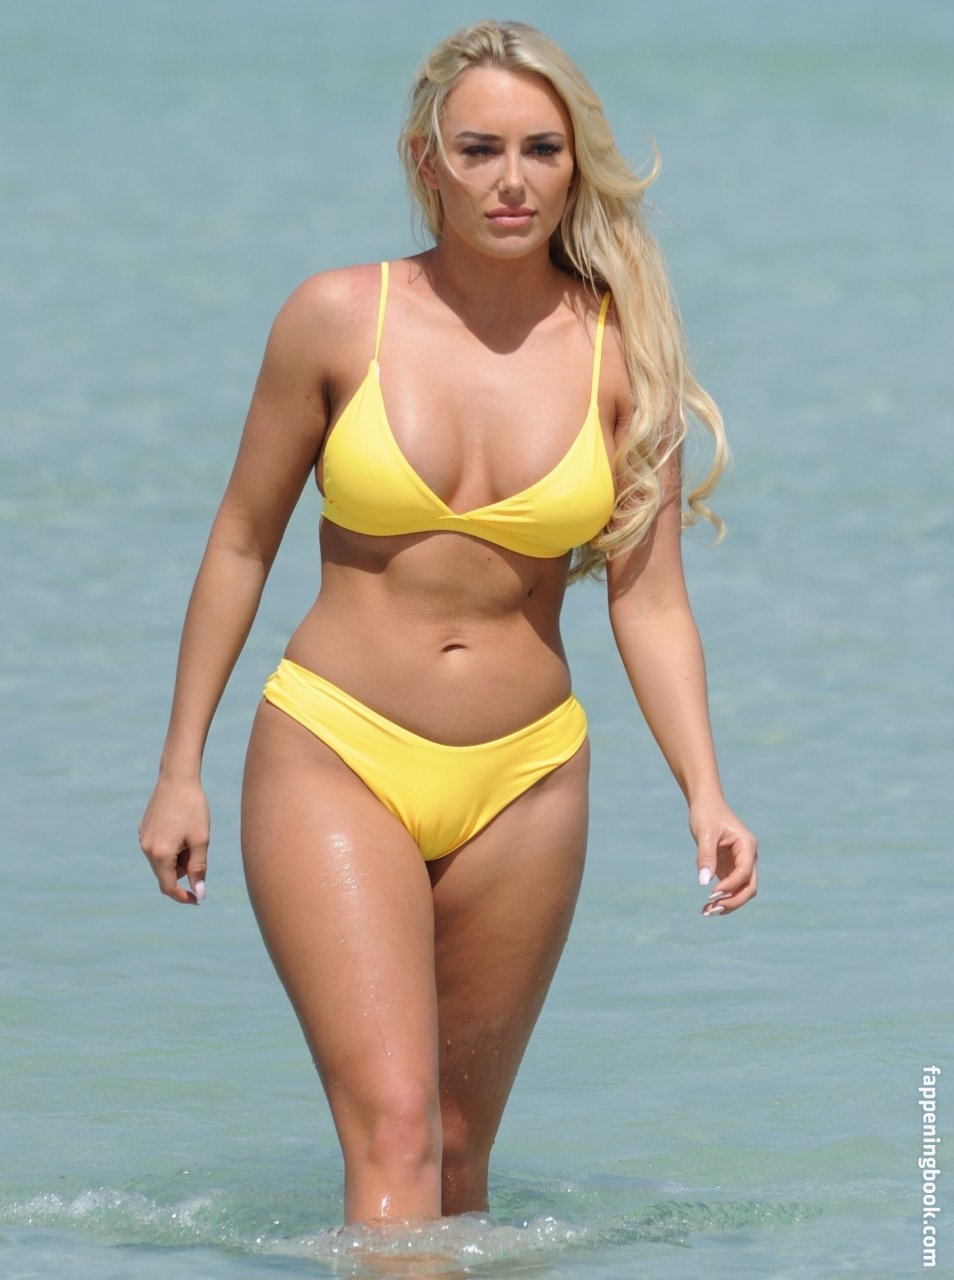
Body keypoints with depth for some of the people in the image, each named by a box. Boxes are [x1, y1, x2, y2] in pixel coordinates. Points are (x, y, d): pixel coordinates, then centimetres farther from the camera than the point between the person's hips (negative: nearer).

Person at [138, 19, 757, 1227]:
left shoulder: (623, 351, -1)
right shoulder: (339, 318, -4)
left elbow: (649, 602, 1)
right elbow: (242, 542, 5)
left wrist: (704, 795, -12)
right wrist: (180, 770, 5)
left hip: (523, 781, 2)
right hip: (336, 760, -2)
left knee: (460, 1149, 11)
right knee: (391, 1128, -16)